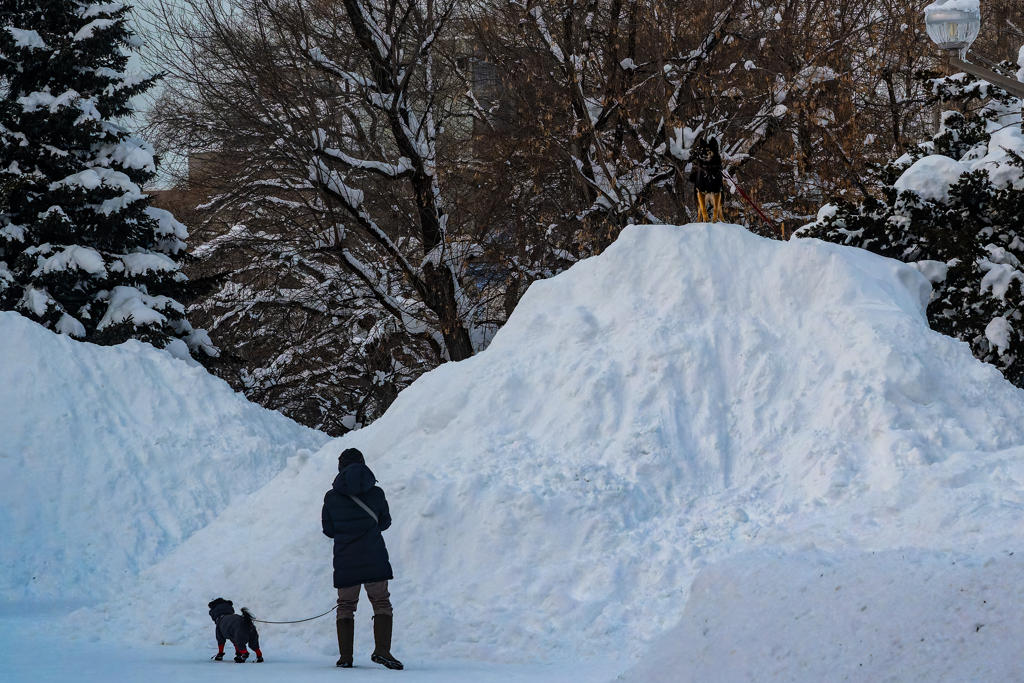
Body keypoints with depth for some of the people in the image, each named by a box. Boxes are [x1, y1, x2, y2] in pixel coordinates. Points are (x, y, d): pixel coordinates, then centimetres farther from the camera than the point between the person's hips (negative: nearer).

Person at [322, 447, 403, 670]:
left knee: (345, 607, 12)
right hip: (374, 559, -1)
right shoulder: (376, 493, -4)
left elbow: (328, 530, 5)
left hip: (345, 562, 1)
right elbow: (385, 522, 9)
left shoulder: (331, 498, -4)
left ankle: (345, 656, 7)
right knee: (381, 603, 5)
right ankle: (382, 650, -13)